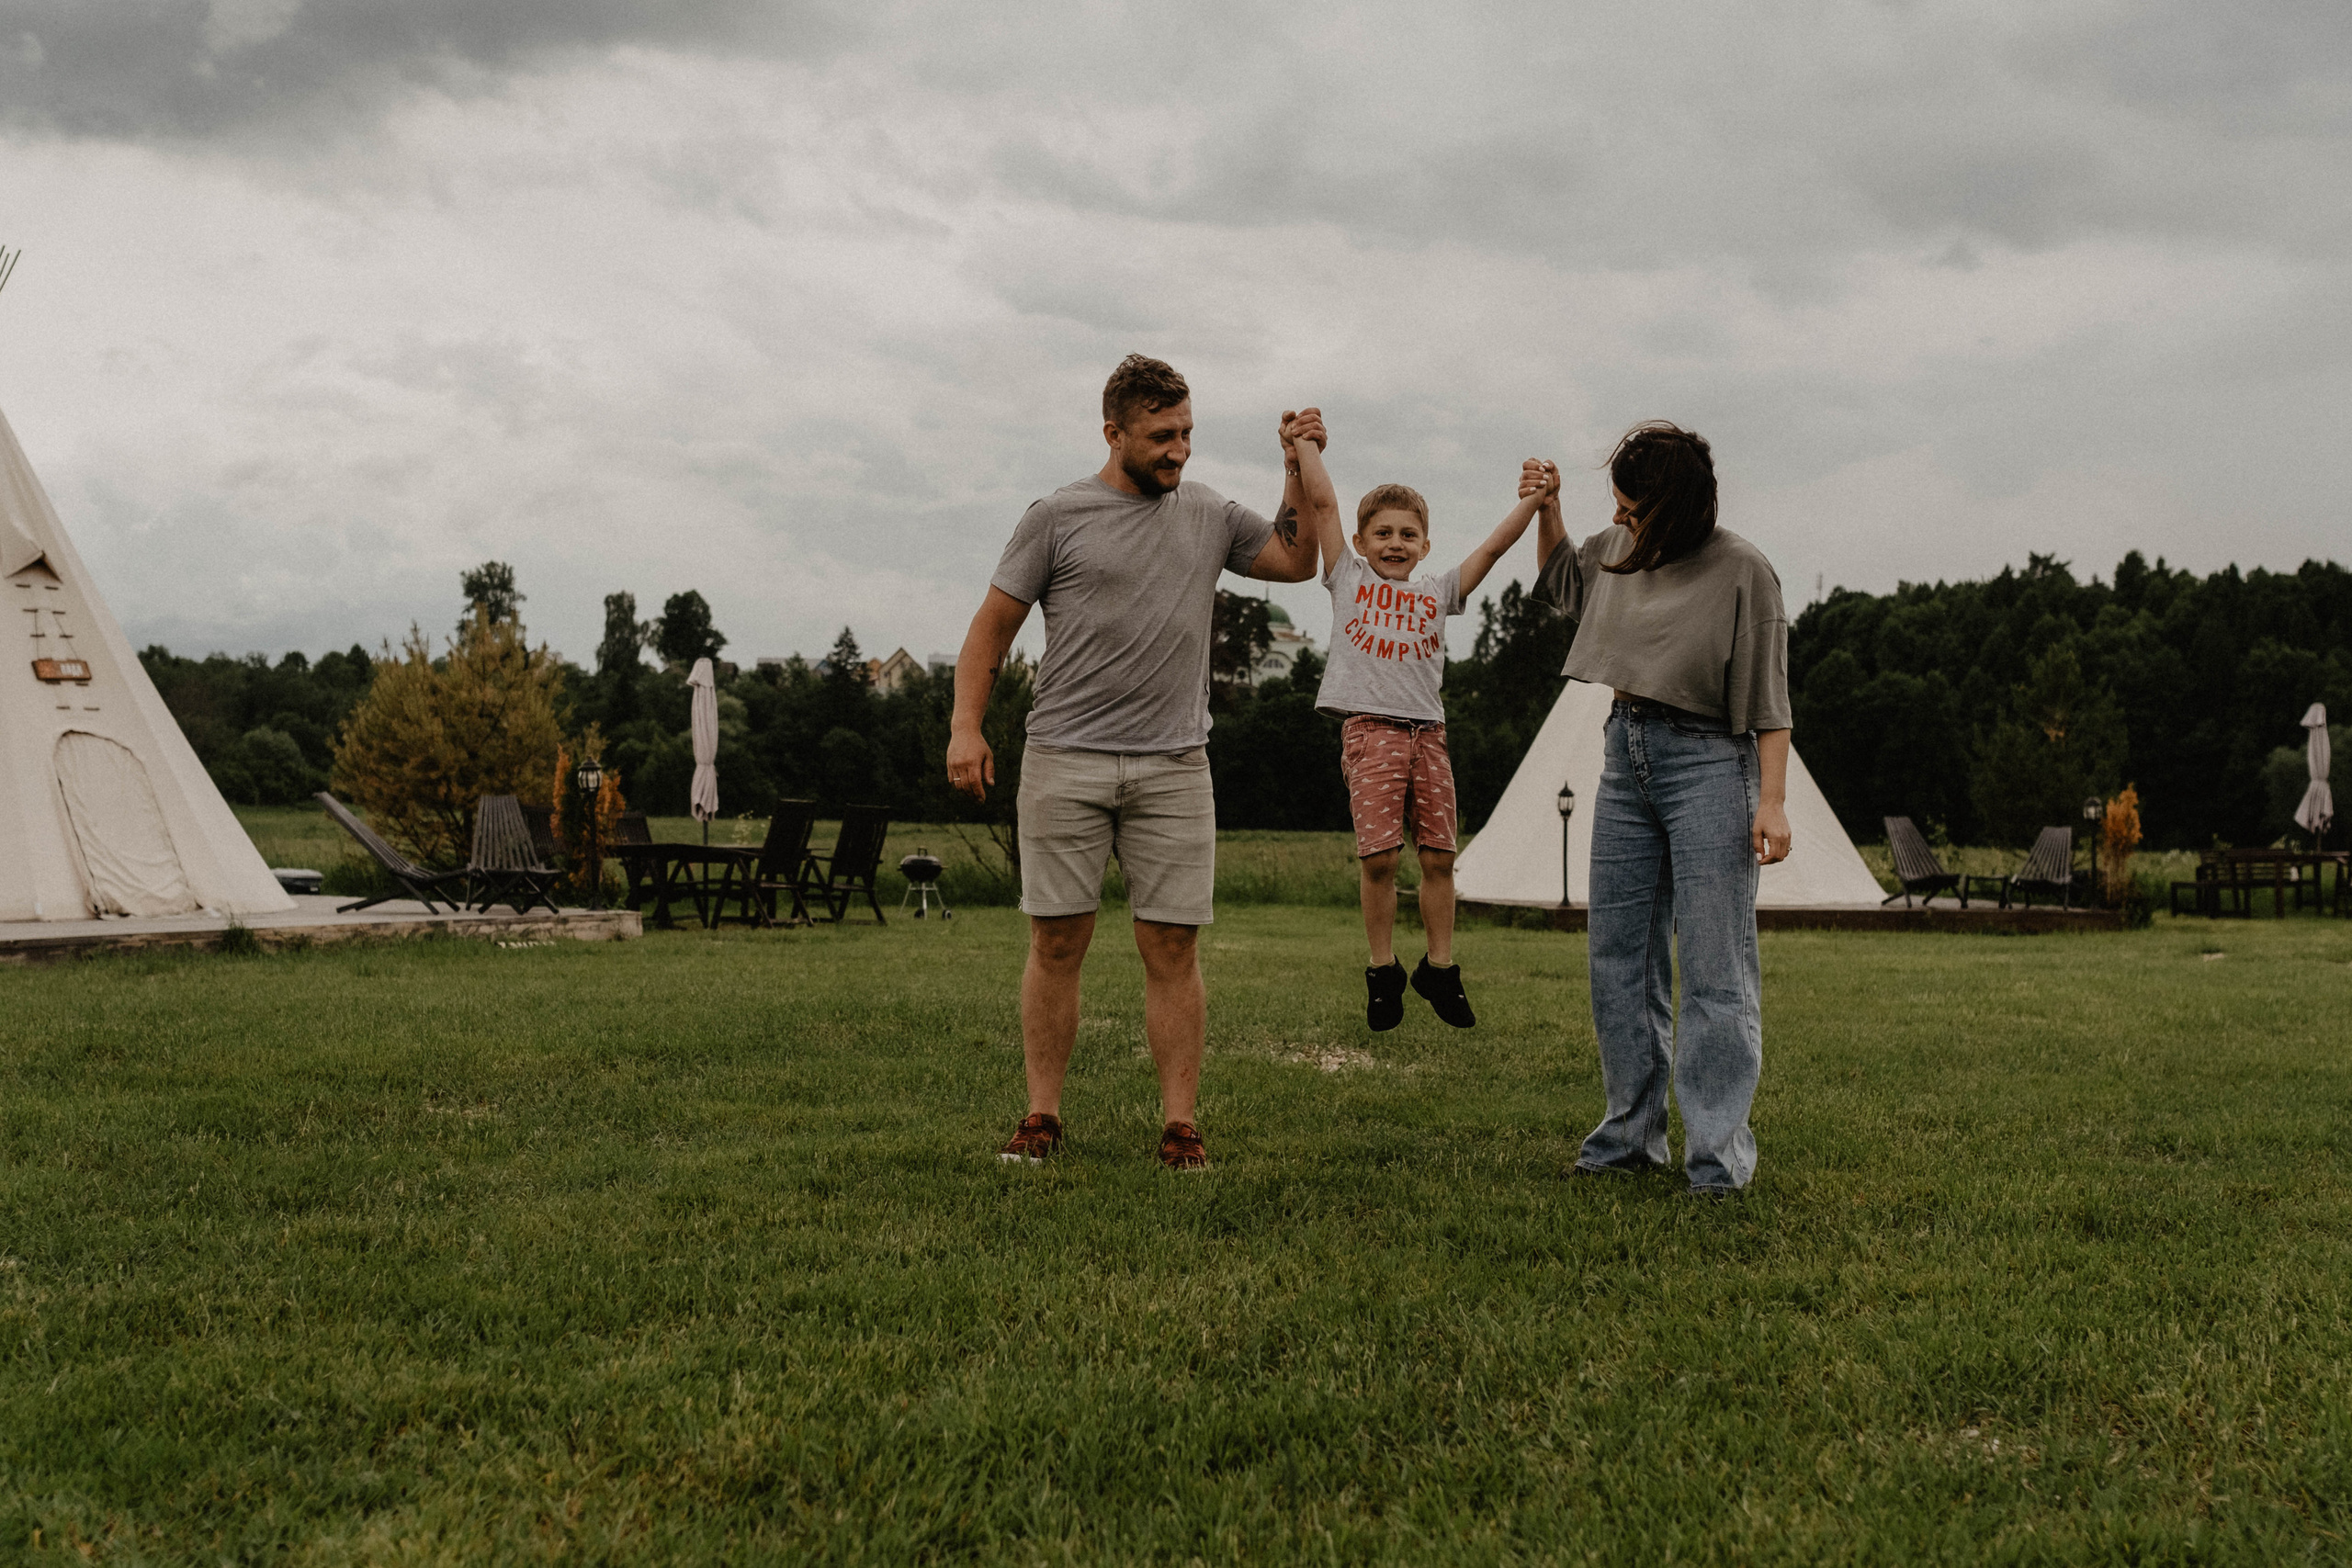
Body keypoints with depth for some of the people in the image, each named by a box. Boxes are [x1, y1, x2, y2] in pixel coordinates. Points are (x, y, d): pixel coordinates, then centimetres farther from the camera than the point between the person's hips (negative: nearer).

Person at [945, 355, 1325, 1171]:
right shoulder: (1057, 517, 1)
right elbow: (992, 626, 3)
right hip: (1064, 763, -2)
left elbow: (1297, 561, 22)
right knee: (1057, 944, 2)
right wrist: (966, 724, -8)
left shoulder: (1209, 514, 12)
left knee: (1171, 950, 0)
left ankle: (1180, 1124, 5)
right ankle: (1042, 1117, 11)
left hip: (1174, 767, 2)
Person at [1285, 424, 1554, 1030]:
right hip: (1370, 728, -3)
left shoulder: (1437, 593, 18)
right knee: (1378, 856, -8)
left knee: (1438, 856, 3)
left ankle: (1440, 967, 15)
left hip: (1428, 730, 3)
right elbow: (1323, 503, 8)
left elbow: (1492, 547, 12)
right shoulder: (1349, 578, 12)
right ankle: (1383, 971, 6)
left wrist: (1534, 500, 4)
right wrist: (1302, 444, 6)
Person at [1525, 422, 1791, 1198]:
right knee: (1619, 959, 10)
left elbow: (1768, 698, -10)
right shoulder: (1617, 548, 5)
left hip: (1708, 764, -7)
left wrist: (1773, 801, -15)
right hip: (1626, 756, 7)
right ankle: (1632, 1134, 20)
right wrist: (1546, 511, 12)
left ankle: (1719, 1154, -3)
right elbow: (1561, 583, 28)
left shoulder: (1741, 570, -12)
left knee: (1714, 968, -7)